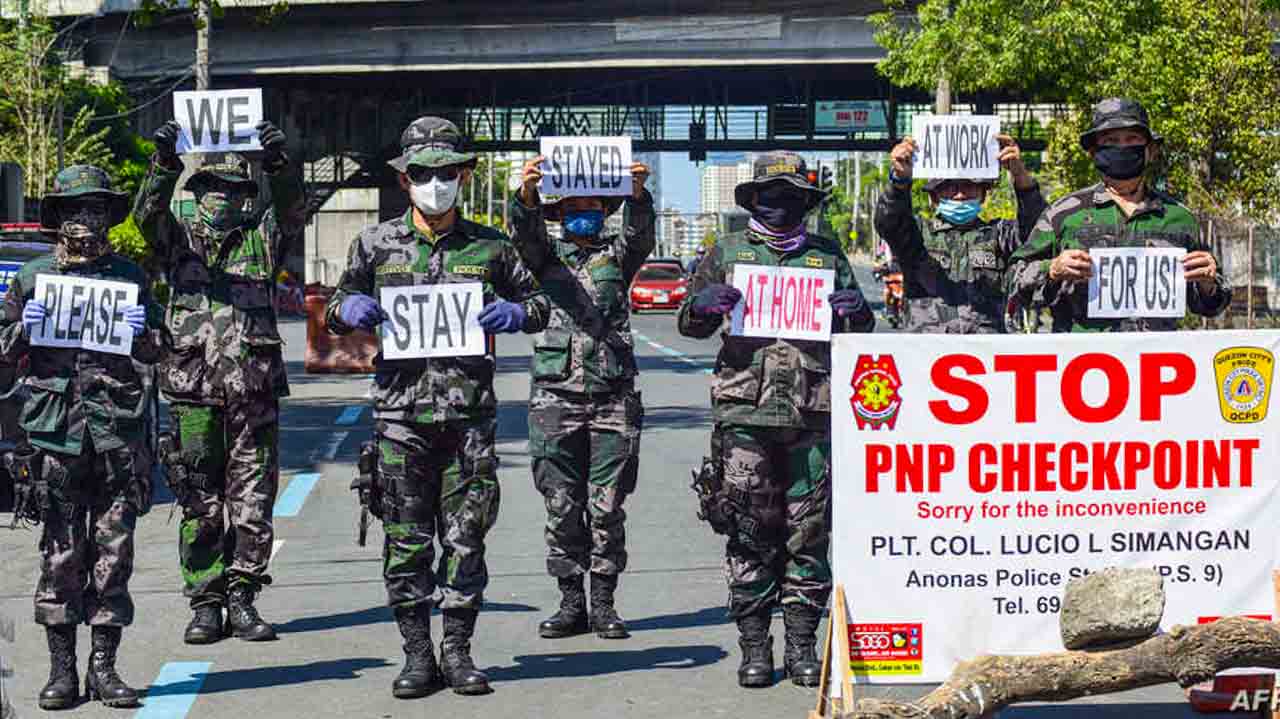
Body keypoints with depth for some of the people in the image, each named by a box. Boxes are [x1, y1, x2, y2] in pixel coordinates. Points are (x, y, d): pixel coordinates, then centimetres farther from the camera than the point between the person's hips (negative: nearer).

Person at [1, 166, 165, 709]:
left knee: (114, 552, 1)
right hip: (55, 433, -1)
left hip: (118, 432, 1)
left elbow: (158, 352, 17)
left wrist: (142, 333, -4)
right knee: (61, 553, 0)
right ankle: (61, 669, 6)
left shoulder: (129, 277, 12)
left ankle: (104, 666, 8)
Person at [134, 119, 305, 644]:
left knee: (252, 497, 2)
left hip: (254, 388, 0)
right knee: (199, 501, 4)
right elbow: (148, 213, -8)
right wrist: (164, 163, -24)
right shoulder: (178, 239, 10)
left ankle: (242, 599, 10)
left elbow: (289, 209, -7)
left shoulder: (262, 238, 11)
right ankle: (205, 604, 10)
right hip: (193, 388, 0)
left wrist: (277, 162, -24)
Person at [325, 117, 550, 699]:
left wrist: (514, 314, -7)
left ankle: (458, 651, 13)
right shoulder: (376, 245, 7)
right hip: (401, 411, 0)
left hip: (469, 414, 0)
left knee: (465, 537, 3)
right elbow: (335, 309, 16)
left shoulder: (490, 247, 7)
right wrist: (350, 310, -8)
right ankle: (417, 655, 12)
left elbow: (539, 302, 16)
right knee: (407, 540, 3)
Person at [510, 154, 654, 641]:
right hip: (556, 395, 0)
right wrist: (527, 192, -31)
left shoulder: (617, 255, 12)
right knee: (562, 507, 3)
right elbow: (525, 233, -9)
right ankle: (571, 604, 10)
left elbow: (641, 234, -8)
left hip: (613, 396, 0)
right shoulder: (546, 257, 11)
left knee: (607, 507, 1)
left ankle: (603, 602, 10)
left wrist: (637, 192, -30)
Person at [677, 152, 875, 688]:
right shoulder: (728, 253, 12)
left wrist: (854, 311, -5)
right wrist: (703, 305, -10)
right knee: (750, 534, -1)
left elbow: (860, 329, 19)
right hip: (745, 410, -1)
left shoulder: (827, 255, 15)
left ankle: (802, 645, 10)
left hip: (813, 415, 1)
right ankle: (754, 647, 5)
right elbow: (688, 324, 13)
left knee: (809, 533, 2)